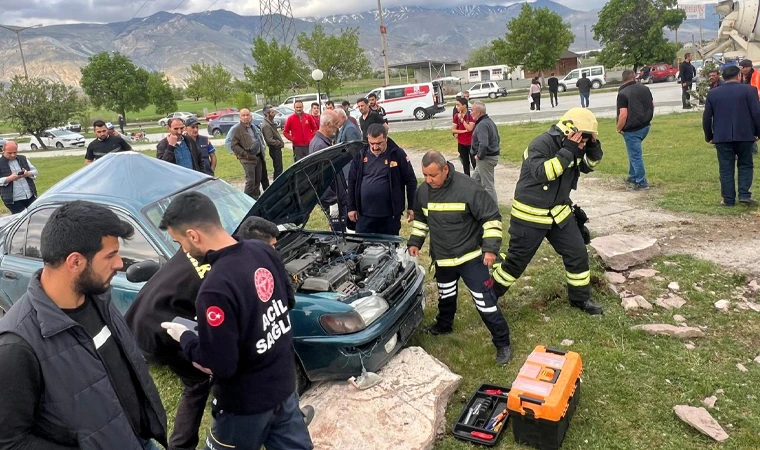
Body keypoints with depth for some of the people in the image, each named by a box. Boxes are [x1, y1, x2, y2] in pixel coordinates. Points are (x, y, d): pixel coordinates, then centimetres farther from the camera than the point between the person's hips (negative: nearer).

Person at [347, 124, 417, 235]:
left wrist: (411, 207, -2)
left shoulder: (398, 154, -5)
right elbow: (352, 182, 8)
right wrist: (351, 207, 6)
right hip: (364, 214, 2)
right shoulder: (360, 155, 1)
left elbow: (411, 181, 0)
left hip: (390, 215, -2)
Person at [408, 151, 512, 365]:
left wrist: (491, 248, -21)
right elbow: (420, 219, 15)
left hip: (471, 256, -6)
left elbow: (491, 217, -17)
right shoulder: (423, 191, -4)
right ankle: (443, 325, 51)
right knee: (445, 296, 26)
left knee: (485, 301, -3)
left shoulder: (468, 188, -24)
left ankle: (502, 343, 11)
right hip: (442, 258, 6)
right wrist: (415, 242, 8)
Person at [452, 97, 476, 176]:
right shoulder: (456, 116, 1)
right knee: (465, 163, 13)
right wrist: (464, 131, -15)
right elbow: (453, 130, -3)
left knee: (474, 162, -2)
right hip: (461, 144, 4)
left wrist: (461, 119, -20)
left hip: (471, 143, -4)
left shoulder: (471, 115, -12)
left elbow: (470, 128, -21)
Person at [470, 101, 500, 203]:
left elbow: (483, 144, -34)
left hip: (486, 158, -11)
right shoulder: (489, 121, 11)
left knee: (488, 184, 0)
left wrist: (479, 156, -20)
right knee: (475, 179, 21)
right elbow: (497, 138, 21)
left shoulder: (482, 125, -22)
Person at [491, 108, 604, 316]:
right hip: (530, 215, -7)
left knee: (578, 253, 8)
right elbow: (542, 173, -36)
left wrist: (593, 146, -5)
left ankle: (580, 298, 27)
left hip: (559, 212, 8)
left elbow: (588, 165, 14)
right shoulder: (541, 144, -22)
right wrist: (567, 152, -36)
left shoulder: (571, 145, 2)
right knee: (516, 259, 2)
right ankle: (491, 294, 22)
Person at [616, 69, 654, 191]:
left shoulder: (622, 93, -17)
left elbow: (623, 115, -23)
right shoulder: (645, 88, 5)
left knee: (636, 156, 1)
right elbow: (652, 105, 14)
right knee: (634, 152, 24)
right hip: (645, 126, 8)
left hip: (632, 130, -7)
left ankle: (642, 183, 7)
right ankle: (633, 176, 33)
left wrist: (619, 128, -9)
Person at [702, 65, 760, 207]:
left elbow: (706, 118, 4)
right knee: (745, 165, 14)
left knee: (726, 169, 5)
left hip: (722, 137, 1)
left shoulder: (712, 93, 3)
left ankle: (728, 199, 6)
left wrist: (709, 136, 13)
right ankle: (744, 194, 2)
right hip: (744, 135, -1)